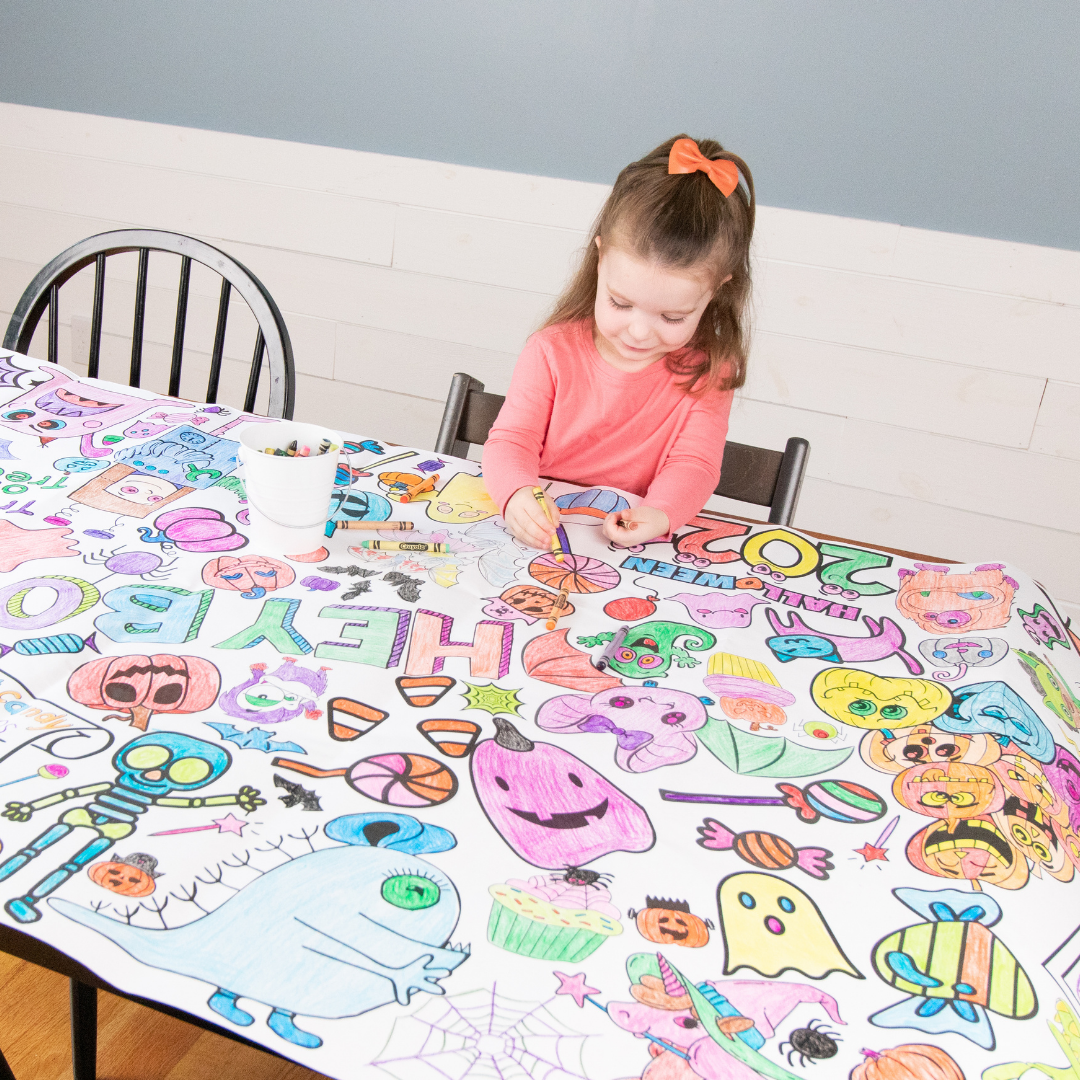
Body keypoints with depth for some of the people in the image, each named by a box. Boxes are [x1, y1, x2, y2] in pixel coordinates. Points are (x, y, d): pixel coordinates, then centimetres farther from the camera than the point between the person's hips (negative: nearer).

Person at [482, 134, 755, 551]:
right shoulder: (553, 350, -5)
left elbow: (693, 464, -10)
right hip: (542, 534, 1)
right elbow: (511, 441, -8)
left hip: (640, 552, 0)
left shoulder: (709, 371, -3)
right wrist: (517, 495, -31)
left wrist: (659, 515, -33)